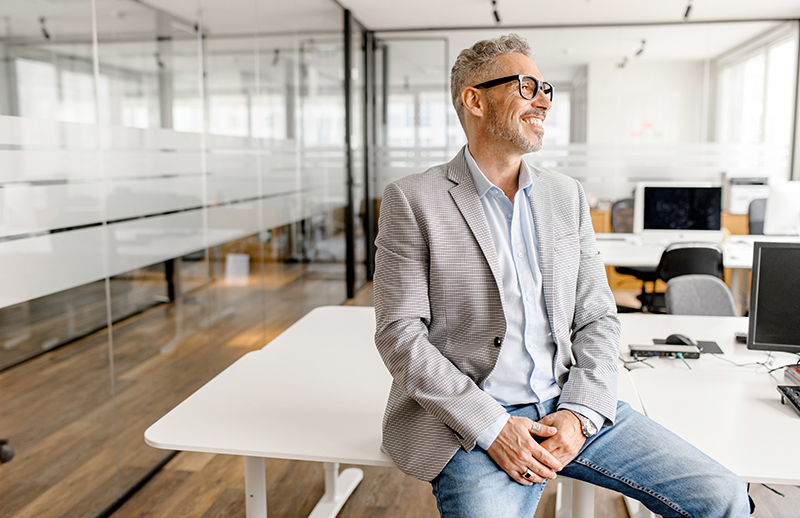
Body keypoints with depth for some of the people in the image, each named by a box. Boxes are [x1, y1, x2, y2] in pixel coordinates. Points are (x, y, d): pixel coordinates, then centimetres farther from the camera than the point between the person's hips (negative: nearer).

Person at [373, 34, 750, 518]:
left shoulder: (567, 195, 11)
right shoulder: (413, 200, -3)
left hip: (570, 408, 4)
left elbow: (597, 319, 10)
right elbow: (400, 333, -8)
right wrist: (491, 426, -15)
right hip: (469, 419, -4)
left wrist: (579, 413, -6)